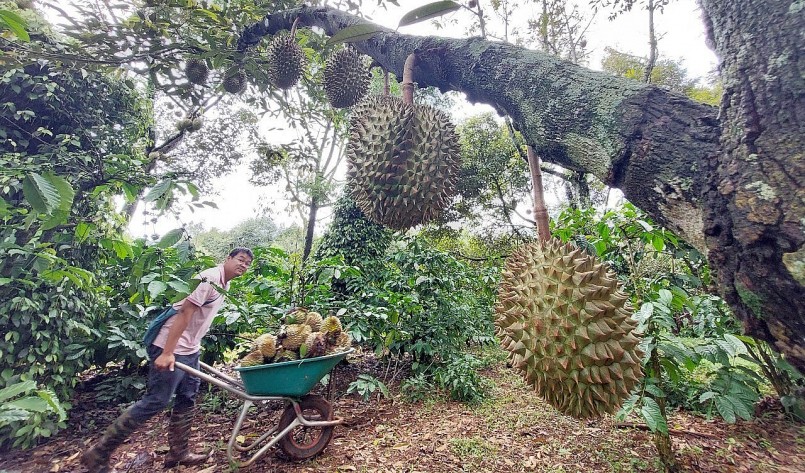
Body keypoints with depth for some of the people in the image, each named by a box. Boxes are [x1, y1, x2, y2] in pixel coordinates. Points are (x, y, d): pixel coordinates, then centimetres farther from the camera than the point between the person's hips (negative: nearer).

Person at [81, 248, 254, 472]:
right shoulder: (210, 278, -19)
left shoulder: (224, 284, 11)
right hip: (172, 348, -10)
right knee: (156, 401, -3)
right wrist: (167, 353, -26)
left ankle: (178, 452, 26)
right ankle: (97, 455, 12)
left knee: (187, 400, 14)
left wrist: (194, 347, 21)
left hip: (190, 350, 10)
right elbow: (185, 313, -24)